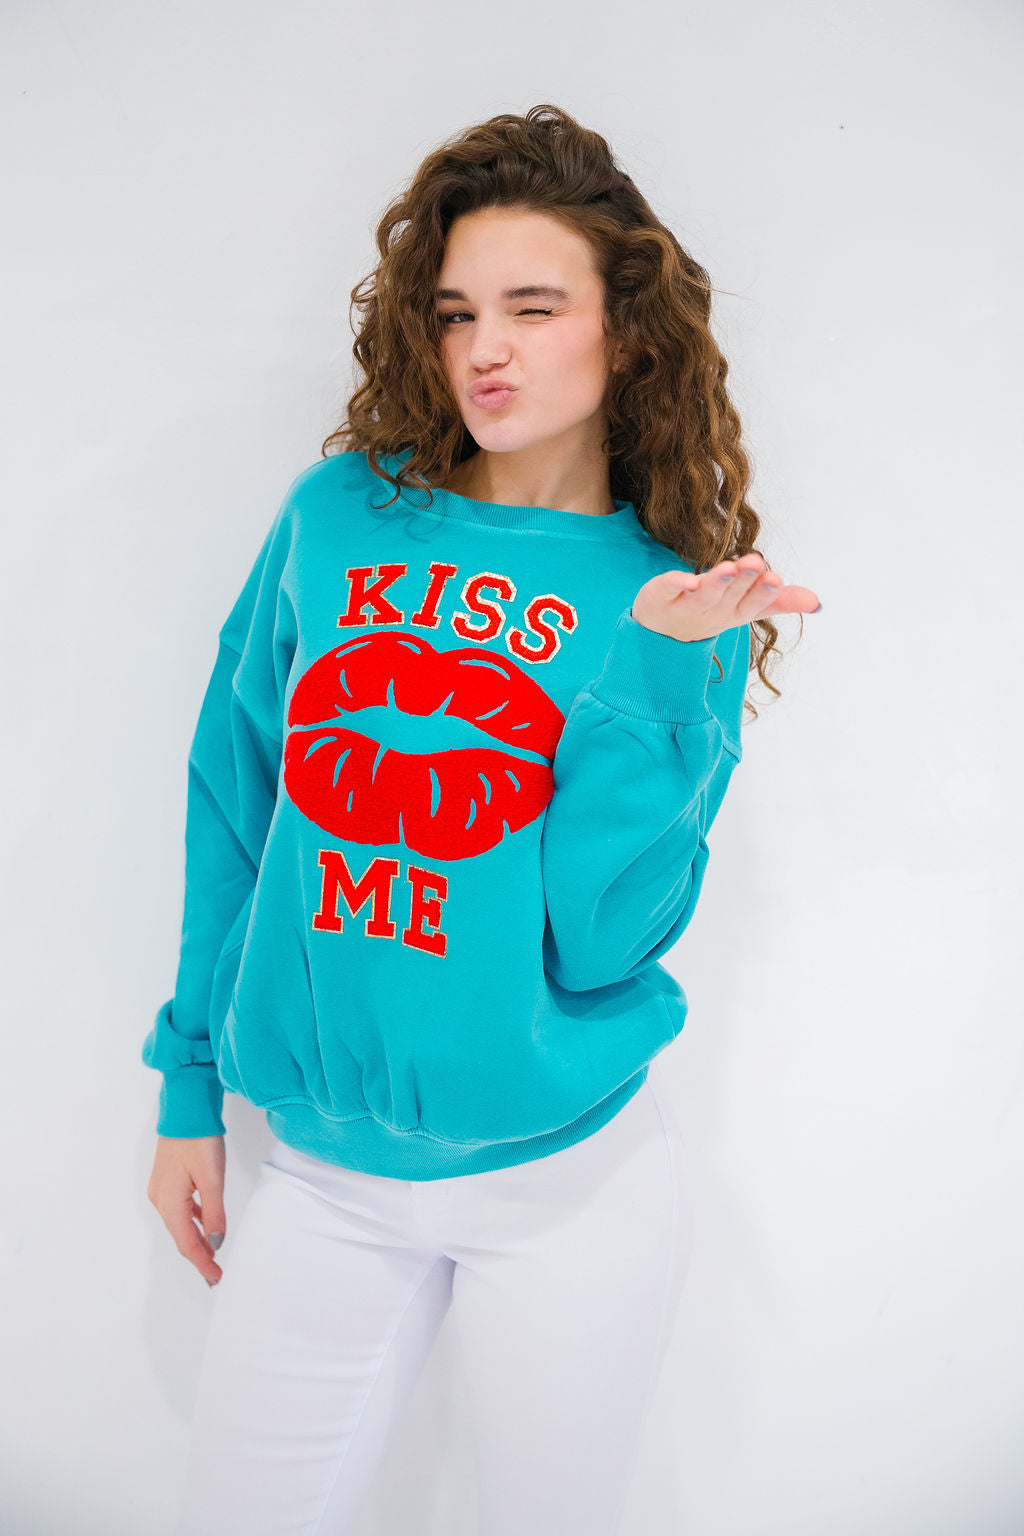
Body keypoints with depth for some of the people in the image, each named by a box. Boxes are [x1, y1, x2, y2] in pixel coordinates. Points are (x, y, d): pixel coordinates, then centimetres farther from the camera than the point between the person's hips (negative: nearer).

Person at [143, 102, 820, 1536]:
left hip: (569, 1181, -1)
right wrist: (191, 1085, 6)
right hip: (316, 1174, 2)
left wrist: (648, 659, -23)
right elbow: (236, 811, 3)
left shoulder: (677, 600, -6)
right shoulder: (340, 513, -3)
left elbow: (600, 941, -14)